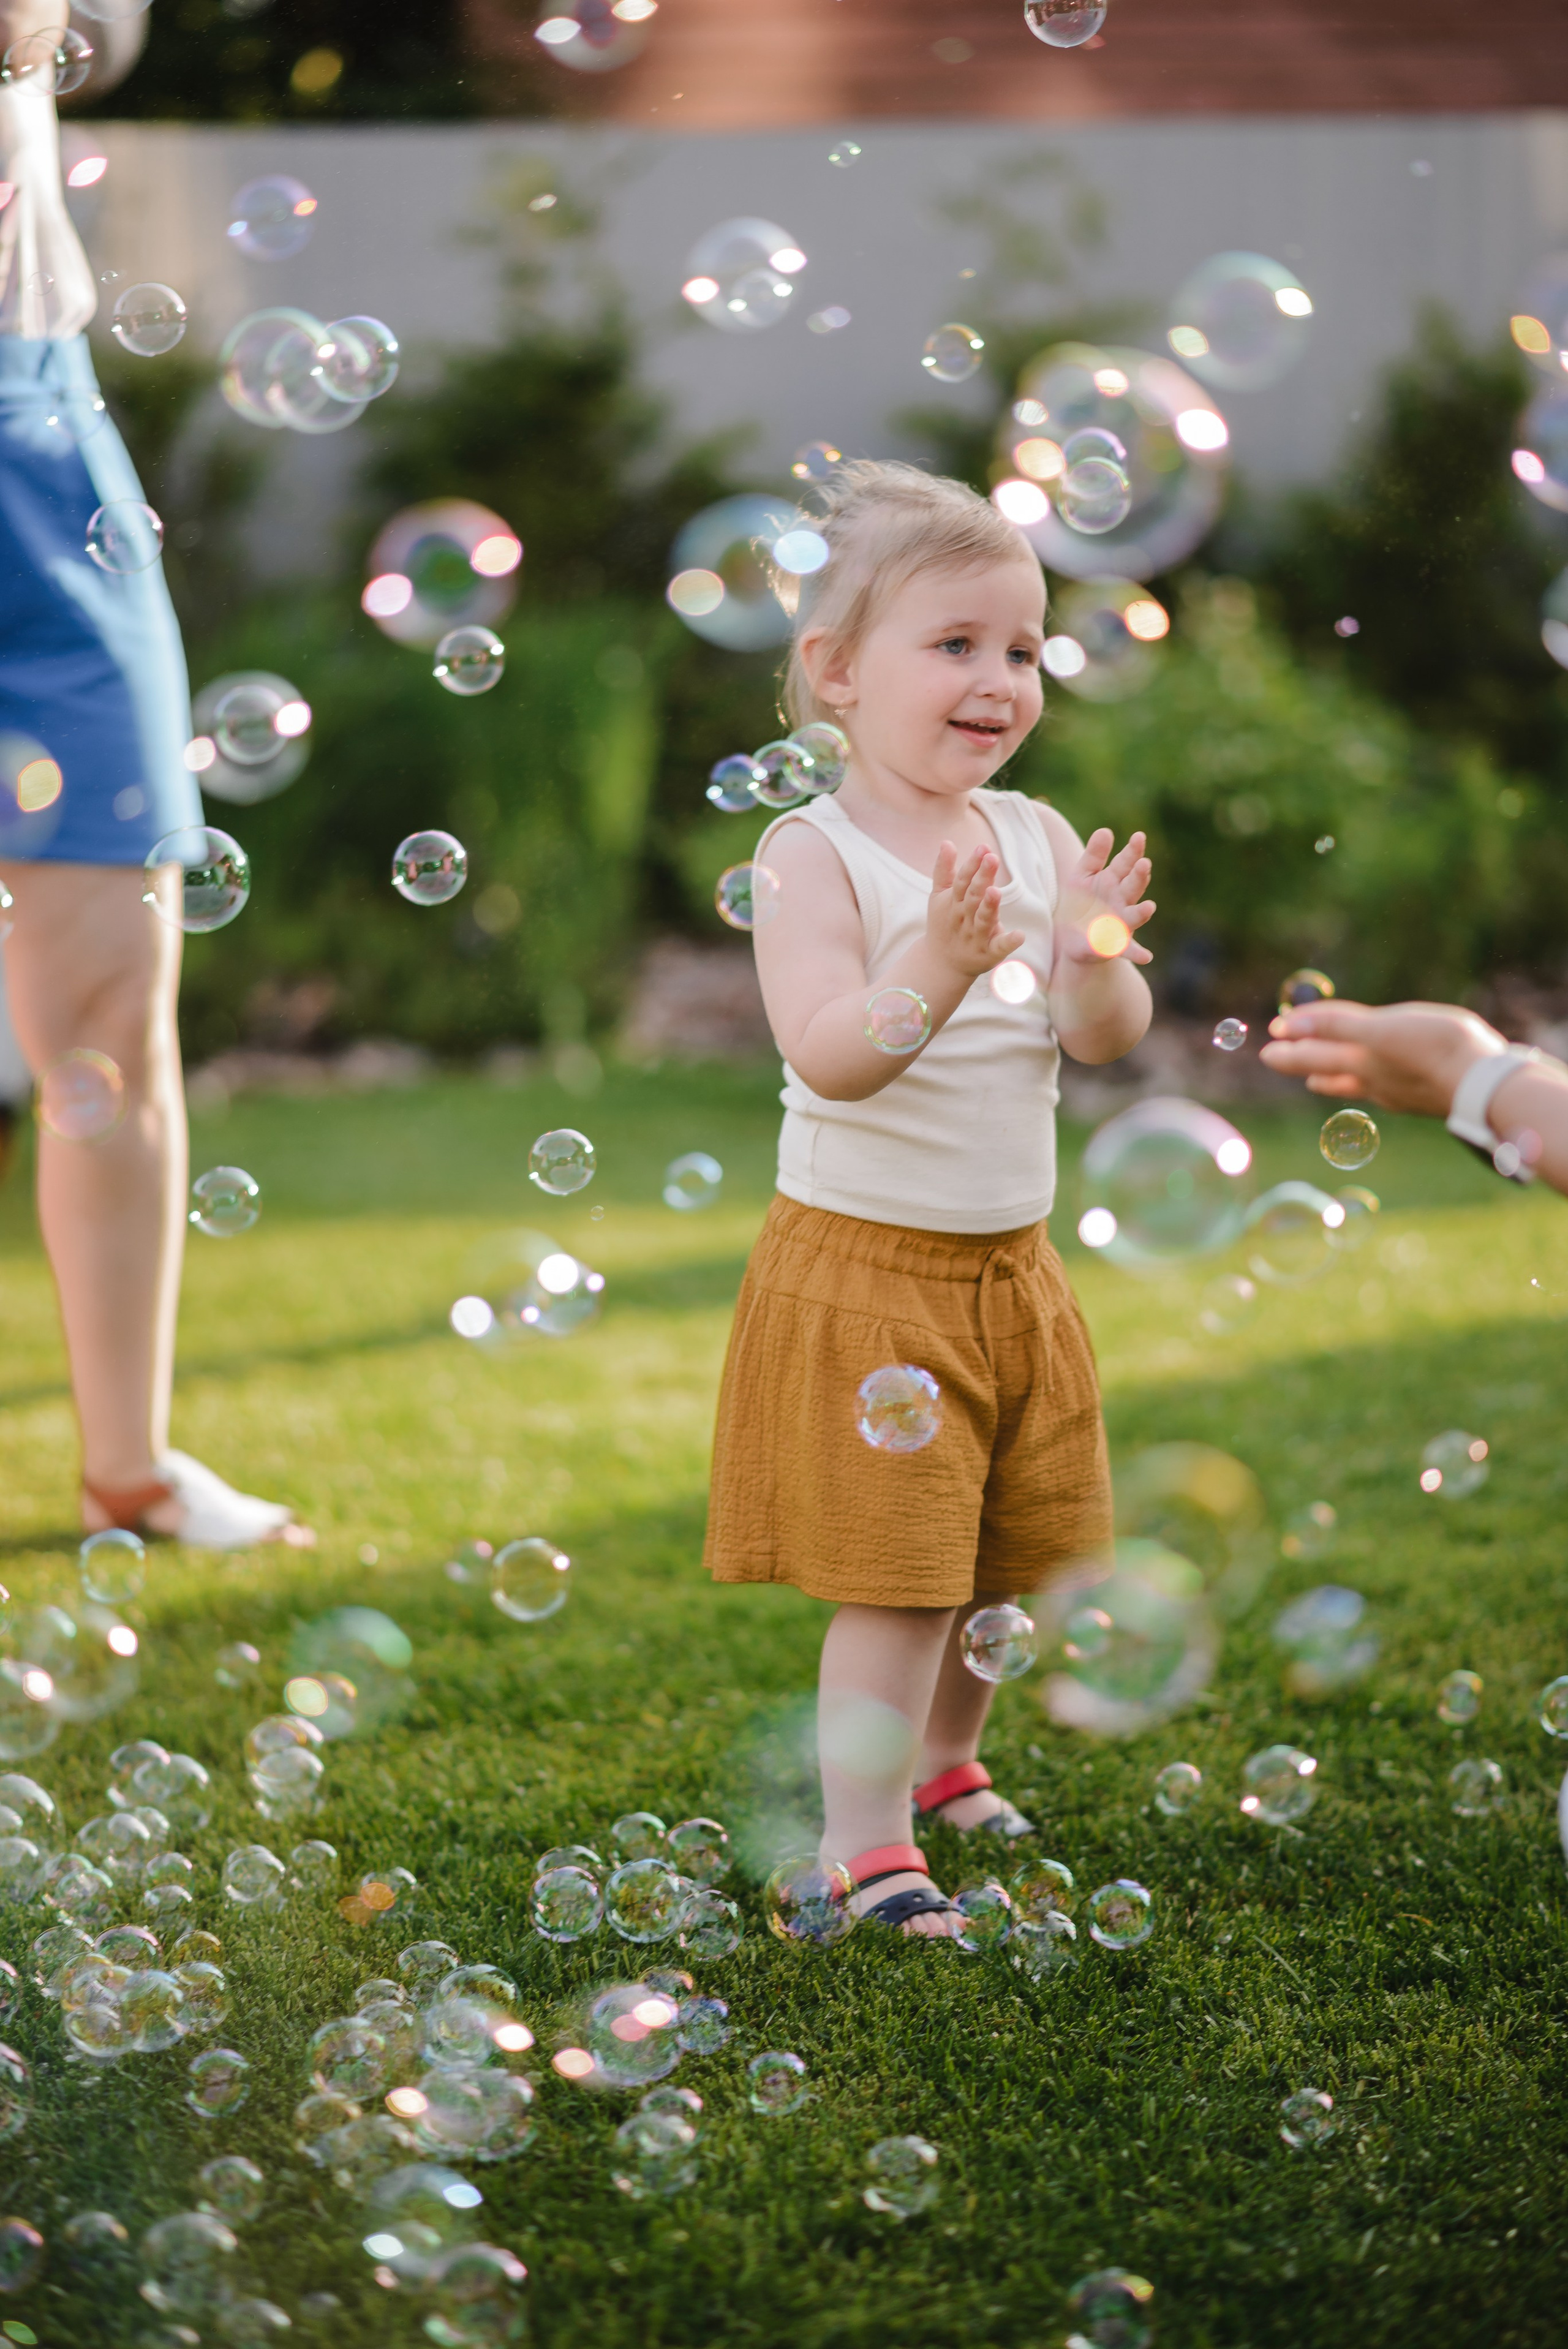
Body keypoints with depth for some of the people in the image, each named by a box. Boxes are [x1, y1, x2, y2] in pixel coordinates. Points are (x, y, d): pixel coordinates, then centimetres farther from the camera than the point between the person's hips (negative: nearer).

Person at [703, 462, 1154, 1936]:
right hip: (862, 1273, -6)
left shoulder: (1039, 838, 2)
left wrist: (1092, 959, -27)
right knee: (894, 1581, -5)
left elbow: (1104, 1039, -5)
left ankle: (943, 1764, 40)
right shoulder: (814, 853, -15)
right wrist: (940, 968, -42)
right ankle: (862, 1843, 7)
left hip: (1013, 1268, 6)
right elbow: (828, 1057, -26)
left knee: (998, 1561, 17)